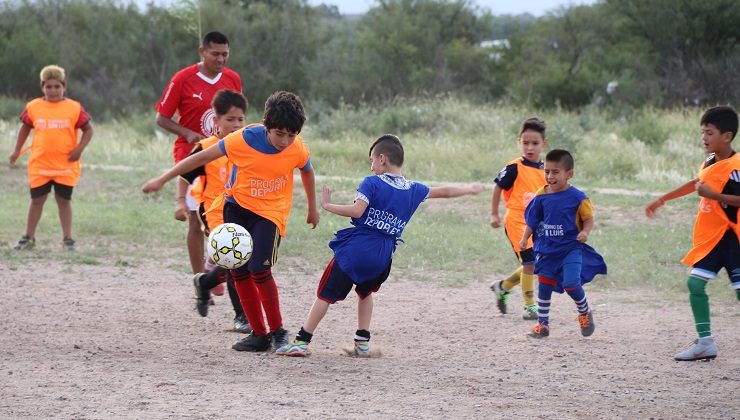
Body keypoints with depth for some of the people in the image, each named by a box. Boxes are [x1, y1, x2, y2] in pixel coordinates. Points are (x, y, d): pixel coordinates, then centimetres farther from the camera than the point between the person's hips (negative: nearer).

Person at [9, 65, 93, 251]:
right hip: (39, 164, 1)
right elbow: (25, 128, 13)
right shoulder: (33, 107, 0)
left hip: (66, 165, -1)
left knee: (64, 200, 5)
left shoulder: (74, 108, -5)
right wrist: (17, 151, 8)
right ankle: (29, 237, 18)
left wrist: (79, 148, -12)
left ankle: (67, 239, 12)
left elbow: (88, 130, 2)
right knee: (37, 200, 8)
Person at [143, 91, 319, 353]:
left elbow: (307, 172, 8)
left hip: (271, 212, -2)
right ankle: (259, 335, 12)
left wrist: (313, 208, 22)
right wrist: (162, 180, -11)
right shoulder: (245, 140, -22)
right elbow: (203, 157, -14)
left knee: (259, 269, -19)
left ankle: (278, 331, -3)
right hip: (237, 206, 2)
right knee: (239, 273, 0)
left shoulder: (298, 150, -17)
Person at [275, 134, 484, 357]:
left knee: (326, 293, 0)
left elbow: (357, 210, -19)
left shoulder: (372, 183, -5)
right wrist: (470, 189, 40)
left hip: (354, 250, -5)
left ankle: (302, 341, -4)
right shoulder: (414, 190, 11)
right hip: (382, 256, 5)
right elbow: (444, 192, 24)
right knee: (365, 292, 29)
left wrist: (327, 205, -10)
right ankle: (363, 342, 20)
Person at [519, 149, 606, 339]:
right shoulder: (541, 196, -1)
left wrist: (585, 232, -20)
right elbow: (532, 220, 10)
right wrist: (525, 238, 6)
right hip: (547, 248, 4)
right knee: (544, 285, 6)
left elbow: (589, 219, -3)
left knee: (571, 283, -15)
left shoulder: (577, 198, -11)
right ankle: (542, 323, 18)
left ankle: (585, 313, 14)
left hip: (571, 248, -4)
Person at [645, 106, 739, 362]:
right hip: (709, 237, 8)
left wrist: (714, 195, -27)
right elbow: (695, 184, 28)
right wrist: (662, 200, 33)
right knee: (695, 283, 4)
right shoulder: (709, 163, 9)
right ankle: (705, 343, 9)